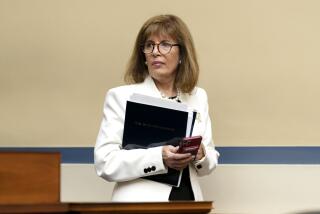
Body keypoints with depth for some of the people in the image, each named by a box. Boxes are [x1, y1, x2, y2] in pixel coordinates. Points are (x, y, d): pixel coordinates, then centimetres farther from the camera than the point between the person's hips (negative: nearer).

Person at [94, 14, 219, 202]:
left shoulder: (198, 97, 8)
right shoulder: (121, 96, -3)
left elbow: (210, 161, 12)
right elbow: (105, 163, -12)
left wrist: (201, 156, -10)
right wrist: (159, 157, -23)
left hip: (188, 200, 3)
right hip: (140, 202, -3)